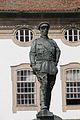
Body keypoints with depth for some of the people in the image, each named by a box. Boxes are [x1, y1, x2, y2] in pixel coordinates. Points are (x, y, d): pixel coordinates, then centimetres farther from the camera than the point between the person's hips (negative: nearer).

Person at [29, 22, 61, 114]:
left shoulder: (52, 42, 22)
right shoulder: (36, 42, 16)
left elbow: (58, 51, 11)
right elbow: (32, 53, 6)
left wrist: (56, 62, -4)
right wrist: (33, 65, -9)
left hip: (51, 67, 3)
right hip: (41, 66, -3)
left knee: (49, 87, 0)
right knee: (44, 84, -24)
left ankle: (47, 109, 3)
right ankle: (43, 107, -34)